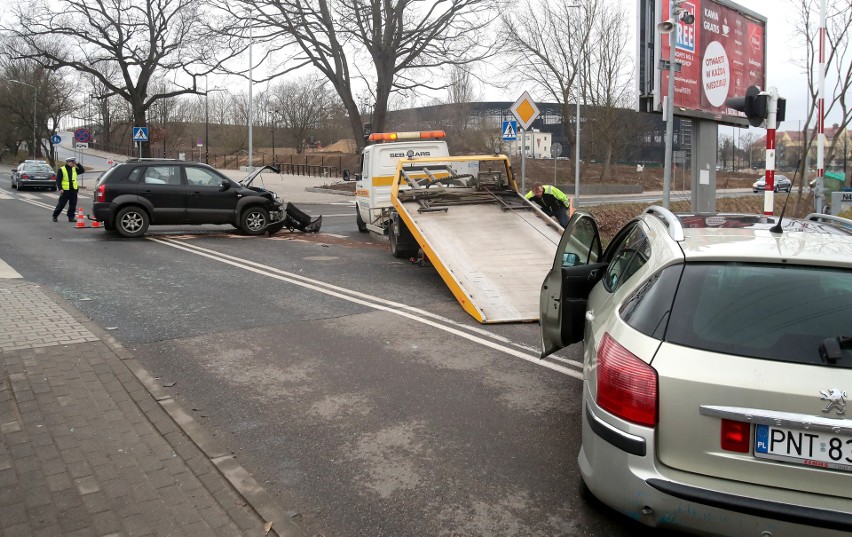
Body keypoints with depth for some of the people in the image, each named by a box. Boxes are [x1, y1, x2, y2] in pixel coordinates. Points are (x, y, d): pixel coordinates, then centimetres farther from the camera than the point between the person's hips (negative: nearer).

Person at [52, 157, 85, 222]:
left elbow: (82, 171, 11)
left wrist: (77, 164, 2)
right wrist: (60, 189, -16)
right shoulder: (61, 170, -3)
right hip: (65, 190, -4)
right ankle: (55, 216, 14)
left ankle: (71, 217, 12)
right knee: (61, 204, 0)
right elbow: (58, 180, -6)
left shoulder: (74, 169, 11)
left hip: (73, 190, 4)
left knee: (73, 204, 4)